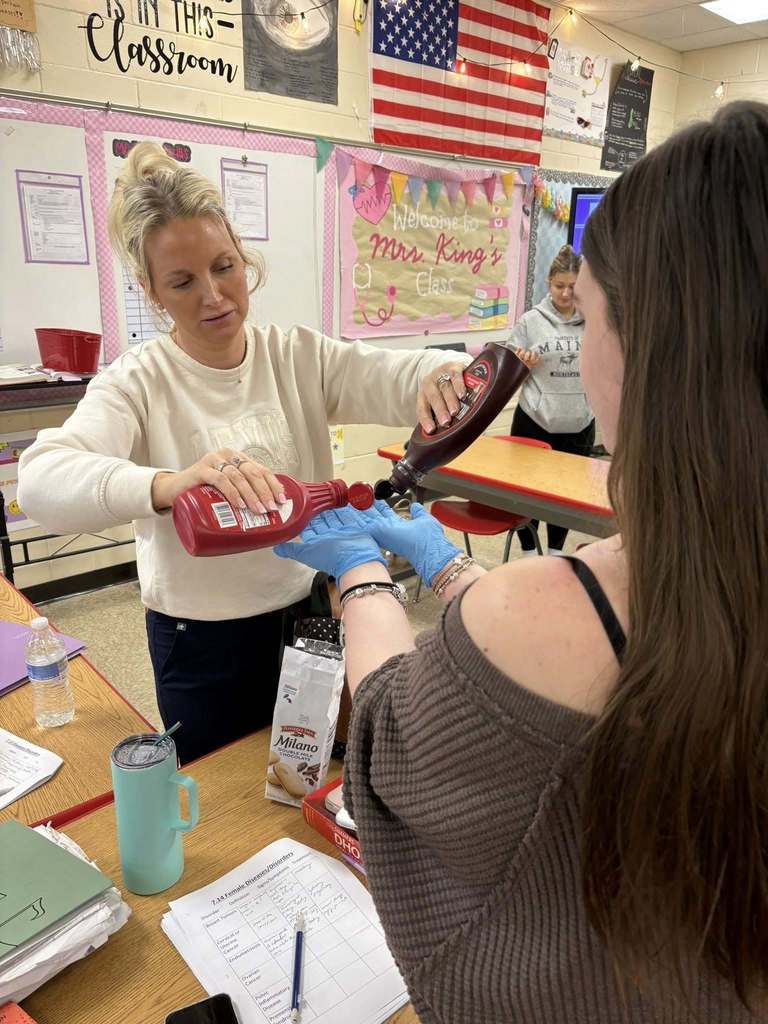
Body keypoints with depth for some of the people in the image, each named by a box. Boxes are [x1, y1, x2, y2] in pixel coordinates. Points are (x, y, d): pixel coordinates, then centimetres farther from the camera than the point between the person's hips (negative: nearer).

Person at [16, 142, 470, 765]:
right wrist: (167, 484, -48)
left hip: (310, 613, 3)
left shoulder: (298, 356, -3)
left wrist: (443, 374, -37)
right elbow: (41, 482, -29)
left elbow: (401, 378, -12)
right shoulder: (139, 382, -12)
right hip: (202, 640, -2)